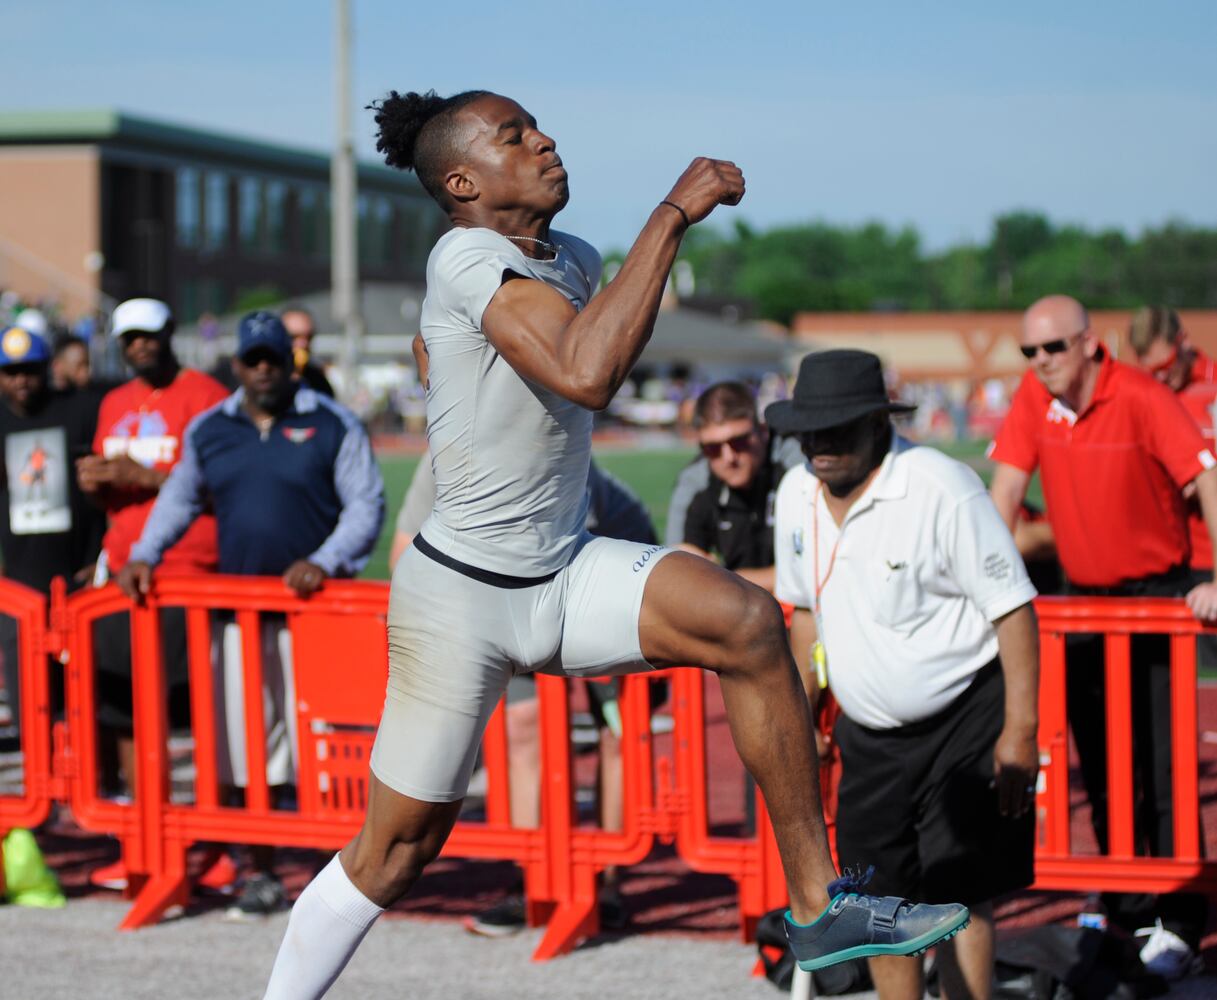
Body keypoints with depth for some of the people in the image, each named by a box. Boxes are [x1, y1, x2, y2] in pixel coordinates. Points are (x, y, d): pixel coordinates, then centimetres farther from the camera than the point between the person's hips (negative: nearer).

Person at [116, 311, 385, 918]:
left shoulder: (332, 425, 0)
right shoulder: (209, 431, 13)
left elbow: (367, 504, -3)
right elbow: (179, 498, 24)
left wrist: (324, 561, -17)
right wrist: (143, 556, 10)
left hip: (315, 607, -4)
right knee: (247, 742, 4)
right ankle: (260, 875, 13)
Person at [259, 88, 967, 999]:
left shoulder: (575, 261, 6)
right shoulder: (468, 257, -19)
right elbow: (585, 375, -36)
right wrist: (672, 216, -32)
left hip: (566, 575, 6)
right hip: (458, 594, -6)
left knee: (749, 621, -18)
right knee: (396, 851, 1)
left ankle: (821, 908, -14)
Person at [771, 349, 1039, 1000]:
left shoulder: (942, 489, -19)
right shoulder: (796, 495, 2)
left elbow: (1013, 609, -17)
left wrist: (1020, 732, -19)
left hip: (965, 725, -6)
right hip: (869, 734, 7)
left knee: (957, 899, -9)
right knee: (881, 901, 10)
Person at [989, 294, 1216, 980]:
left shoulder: (1143, 398, -17)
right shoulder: (1034, 399, -2)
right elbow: (1007, 488, 2)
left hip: (1155, 594, -5)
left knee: (1161, 768, -8)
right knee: (1103, 769, 9)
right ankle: (1128, 916, 19)